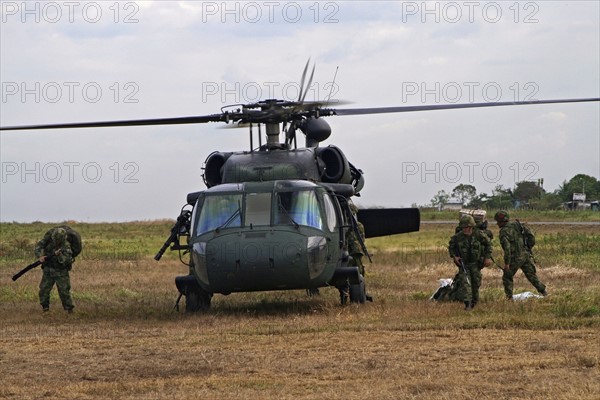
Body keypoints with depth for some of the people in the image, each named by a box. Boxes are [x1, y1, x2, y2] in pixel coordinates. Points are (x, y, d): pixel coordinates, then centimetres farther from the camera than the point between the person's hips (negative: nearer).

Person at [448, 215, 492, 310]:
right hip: (463, 263, -1)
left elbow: (488, 244, 2)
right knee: (465, 282, -15)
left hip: (475, 264, 1)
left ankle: (474, 302, 31)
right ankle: (467, 304, -20)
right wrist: (454, 256, -9)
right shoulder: (457, 237, -12)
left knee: (476, 283, 10)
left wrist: (488, 257, -3)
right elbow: (451, 246, 6)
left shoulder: (479, 235, -14)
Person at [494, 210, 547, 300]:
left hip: (516, 258, -7)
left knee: (507, 277, 6)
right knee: (531, 275, 17)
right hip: (526, 254, 7)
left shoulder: (504, 231, -13)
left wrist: (507, 263, -20)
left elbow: (507, 248, -22)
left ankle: (509, 297, 1)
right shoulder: (516, 224, 11)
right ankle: (543, 292, 18)